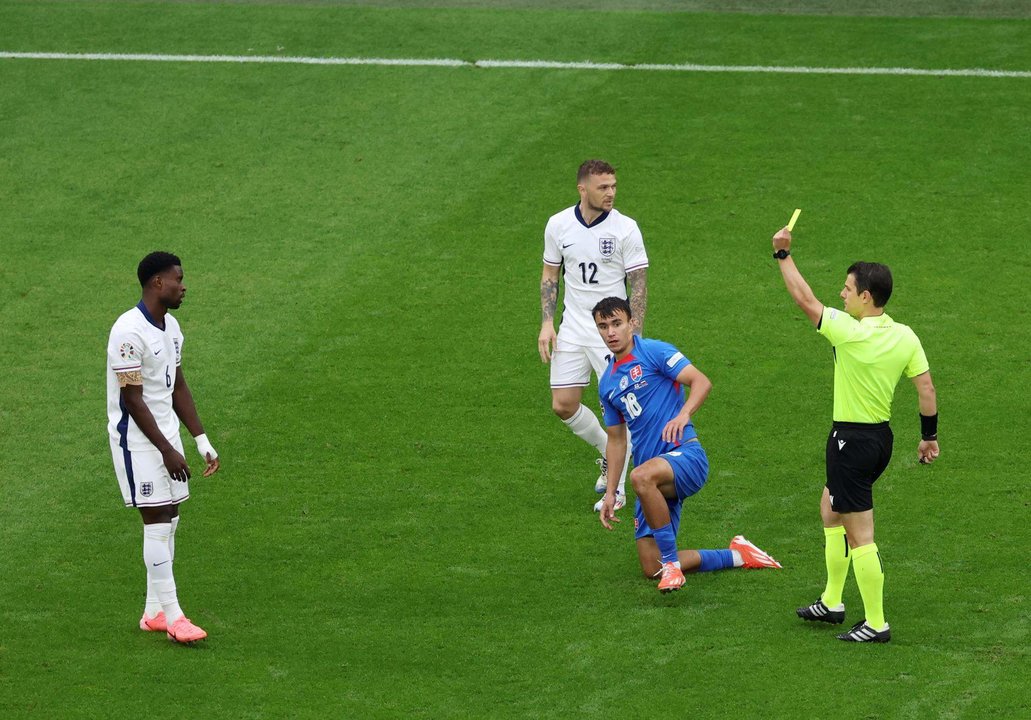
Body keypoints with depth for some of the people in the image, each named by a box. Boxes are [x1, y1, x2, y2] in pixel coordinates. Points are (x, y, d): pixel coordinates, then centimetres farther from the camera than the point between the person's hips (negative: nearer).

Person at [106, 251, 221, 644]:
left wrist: (203, 442, 11)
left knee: (169, 520, 9)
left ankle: (154, 612, 16)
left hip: (165, 432, 9)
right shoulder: (129, 332, -20)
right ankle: (171, 616, -6)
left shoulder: (170, 328, 9)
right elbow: (132, 400, -20)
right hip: (136, 439, -9)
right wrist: (167, 451, -18)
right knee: (157, 520, -8)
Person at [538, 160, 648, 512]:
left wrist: (634, 335, -13)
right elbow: (550, 275, 12)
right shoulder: (558, 224, 1)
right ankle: (609, 453, 30)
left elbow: (639, 285, -7)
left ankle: (616, 490, 4)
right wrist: (547, 323, 2)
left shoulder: (625, 228, -9)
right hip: (572, 331, 4)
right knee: (564, 406, 4)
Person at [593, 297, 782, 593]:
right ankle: (737, 555, 18)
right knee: (651, 568, -1)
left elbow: (702, 382, -15)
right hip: (656, 476, 8)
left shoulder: (653, 352, -3)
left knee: (642, 477, -42)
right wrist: (610, 493, 19)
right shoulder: (608, 383, 18)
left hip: (685, 454, -8)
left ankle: (671, 562, -28)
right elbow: (616, 439, 25)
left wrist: (684, 415, -33)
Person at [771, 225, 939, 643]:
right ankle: (831, 602, 33)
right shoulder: (905, 337, -2)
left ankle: (876, 624, 2)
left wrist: (783, 254, -2)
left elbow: (805, 299, -13)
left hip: (852, 441, -9)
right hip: (881, 436, 9)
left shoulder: (851, 332, -22)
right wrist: (929, 436, 13)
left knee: (860, 536, -2)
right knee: (831, 510, 26)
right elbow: (926, 389, 0)